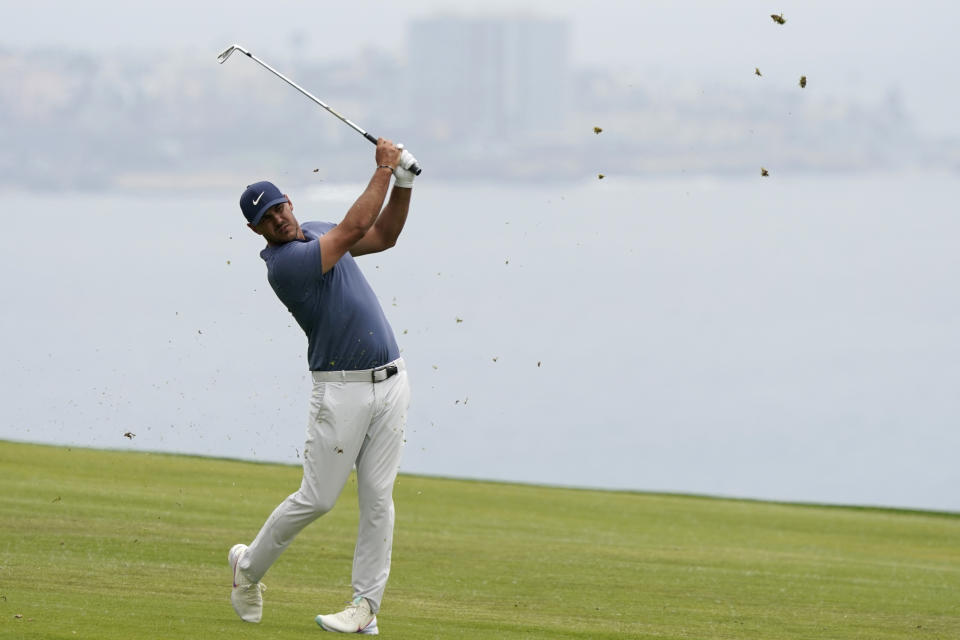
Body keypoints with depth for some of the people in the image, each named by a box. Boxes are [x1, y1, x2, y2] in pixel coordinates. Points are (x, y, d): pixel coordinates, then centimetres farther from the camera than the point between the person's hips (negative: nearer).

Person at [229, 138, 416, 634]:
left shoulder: (315, 233, 12)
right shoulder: (284, 263, -16)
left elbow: (384, 235, 17)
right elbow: (354, 228, -21)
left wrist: (403, 183, 2)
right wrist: (383, 169, -15)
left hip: (390, 380, 7)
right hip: (342, 388, -7)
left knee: (377, 499, 1)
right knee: (317, 499, -2)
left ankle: (366, 607, 3)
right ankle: (250, 565, 22)